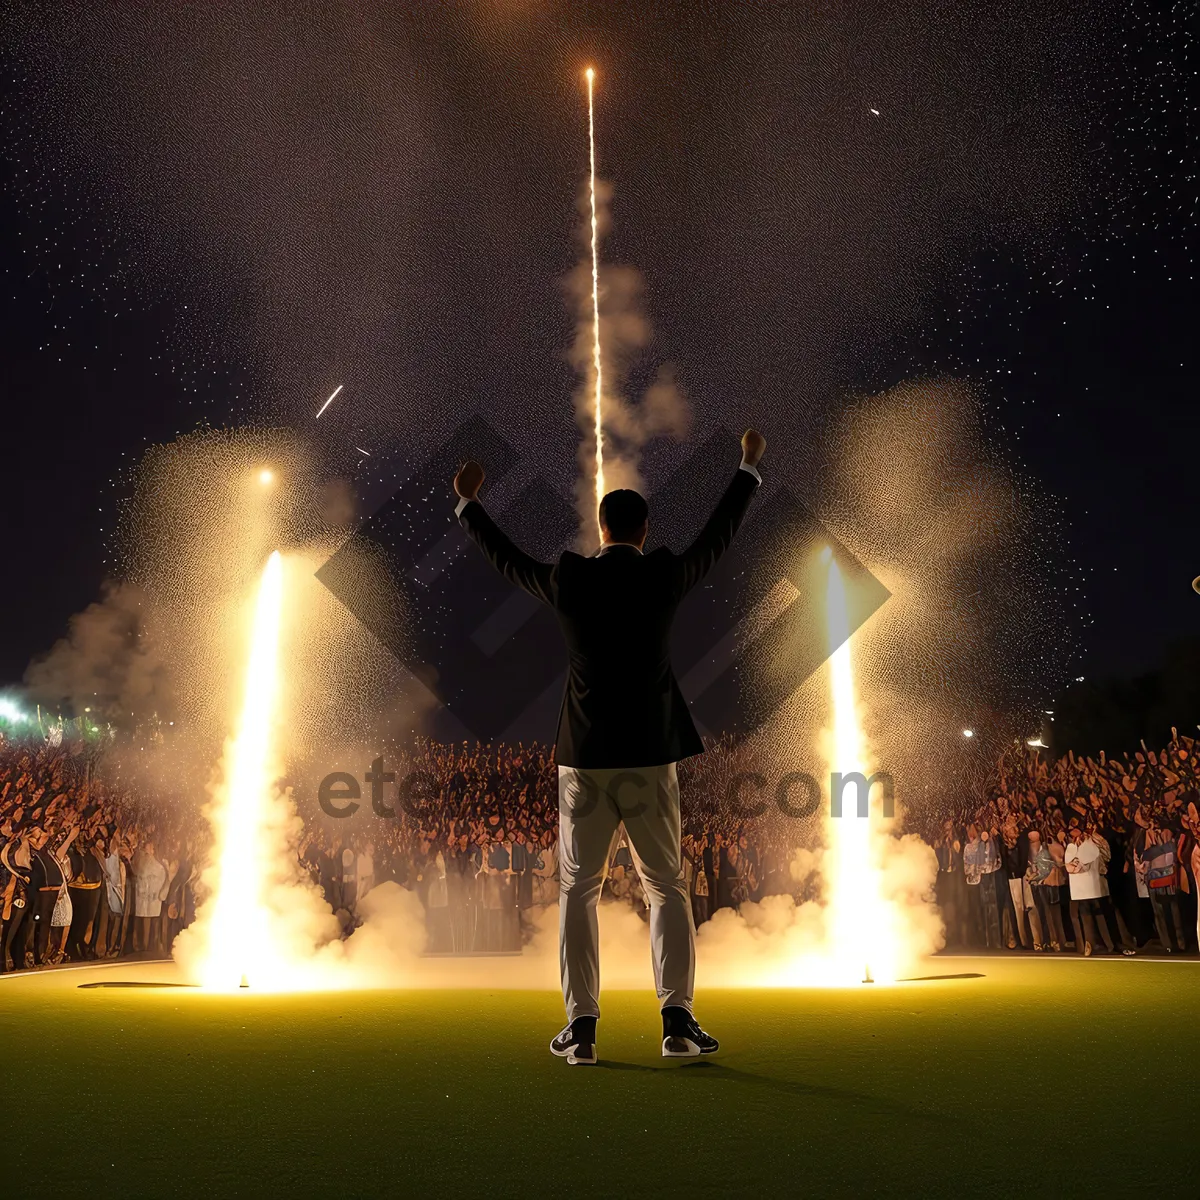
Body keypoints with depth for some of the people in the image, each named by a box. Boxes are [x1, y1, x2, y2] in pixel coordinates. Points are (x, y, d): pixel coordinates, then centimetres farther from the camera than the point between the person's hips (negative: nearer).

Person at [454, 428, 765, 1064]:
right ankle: (677, 1019, 8)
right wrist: (749, 467, 27)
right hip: (650, 756, 0)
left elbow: (505, 557, 14)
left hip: (584, 759, 0)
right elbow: (719, 536, 12)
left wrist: (468, 503, 31)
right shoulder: (663, 576, -3)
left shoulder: (567, 580, -2)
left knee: (578, 890, 11)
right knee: (666, 888, 12)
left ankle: (581, 1026, 11)